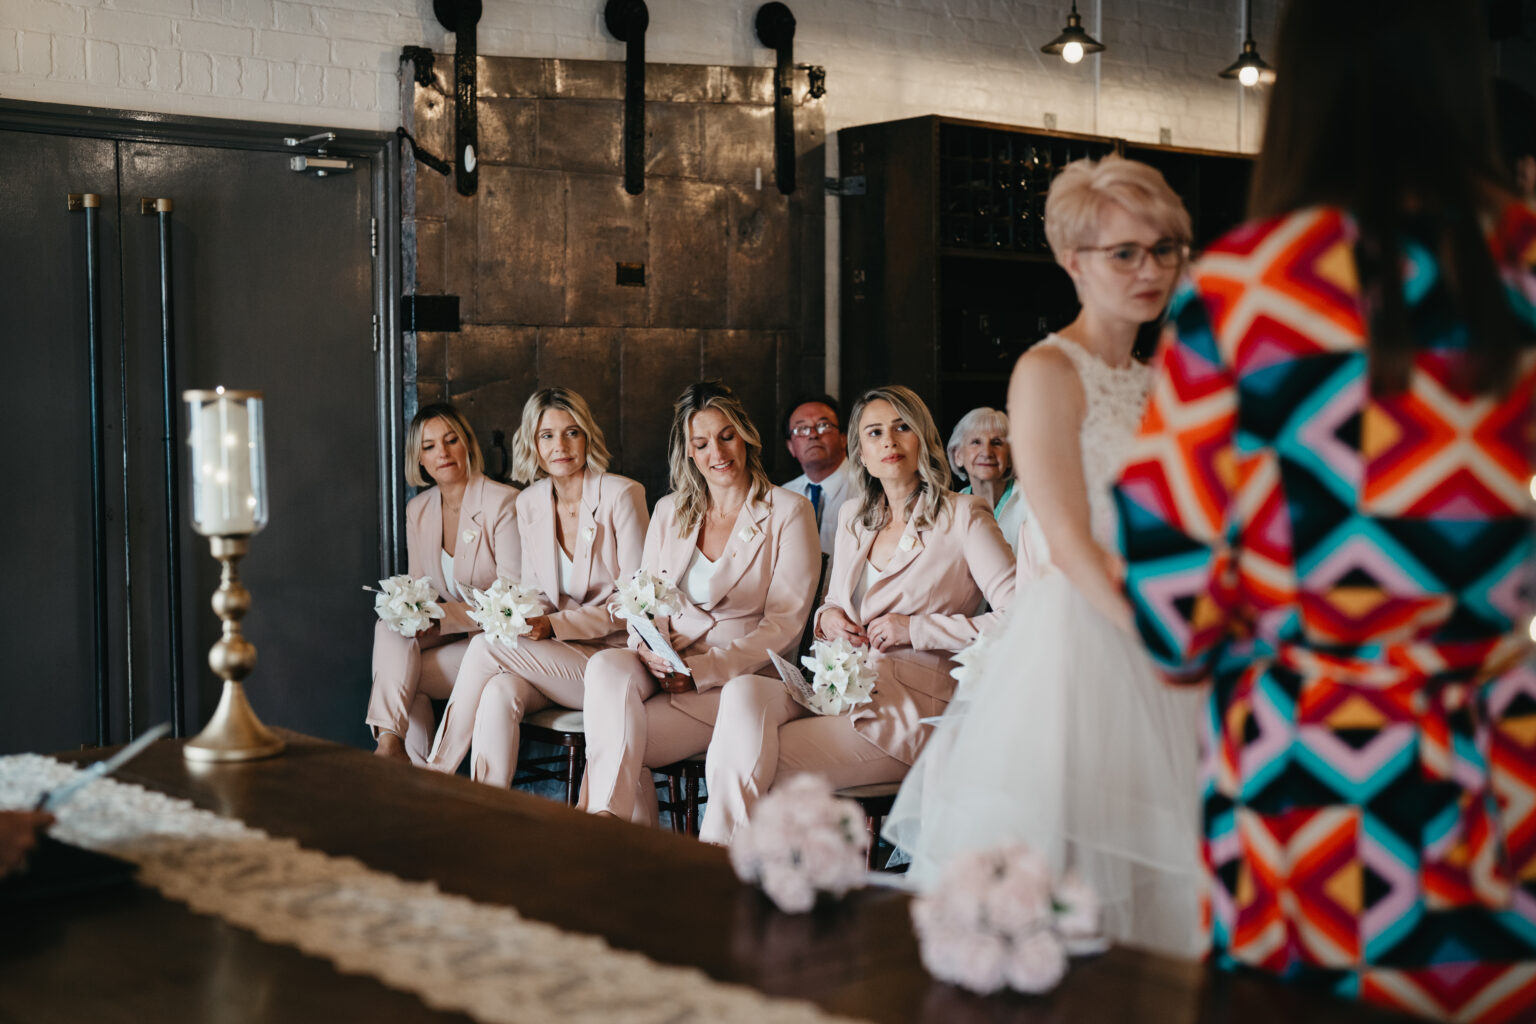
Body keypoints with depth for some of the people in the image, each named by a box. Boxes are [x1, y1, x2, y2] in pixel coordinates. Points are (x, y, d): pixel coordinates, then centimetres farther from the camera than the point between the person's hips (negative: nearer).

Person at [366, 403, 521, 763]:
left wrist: (443, 616, -26)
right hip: (448, 633, 6)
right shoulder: (417, 510, 9)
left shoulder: (504, 503, -13)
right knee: (390, 626, -24)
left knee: (401, 676, -24)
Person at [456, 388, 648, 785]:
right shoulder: (529, 504, 10)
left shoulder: (621, 495, -7)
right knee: (499, 693, -30)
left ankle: (438, 770, -9)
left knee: (485, 648, -23)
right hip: (554, 661, 5)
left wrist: (556, 625, -17)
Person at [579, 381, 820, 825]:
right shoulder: (668, 512, 18)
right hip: (664, 667, 4)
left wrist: (705, 668, -17)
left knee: (621, 739, -29)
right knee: (606, 667, -32)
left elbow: (784, 622, -5)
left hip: (742, 675, -4)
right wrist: (649, 649, -11)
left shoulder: (788, 513, 2)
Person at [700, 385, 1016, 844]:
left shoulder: (962, 517, -2)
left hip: (904, 707, -5)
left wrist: (915, 628, -13)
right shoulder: (853, 517, 19)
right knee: (743, 692, -29)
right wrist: (826, 617, 4)